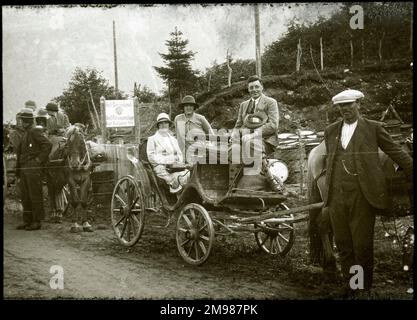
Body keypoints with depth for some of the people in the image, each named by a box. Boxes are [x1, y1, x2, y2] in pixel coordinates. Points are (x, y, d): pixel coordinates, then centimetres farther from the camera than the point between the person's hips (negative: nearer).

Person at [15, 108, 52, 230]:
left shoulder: (35, 132, -9)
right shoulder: (25, 133, 19)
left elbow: (48, 145, -20)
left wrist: (39, 159, -17)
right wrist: (18, 168, 17)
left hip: (33, 168, -9)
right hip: (24, 168, 9)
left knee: (35, 196, -5)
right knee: (25, 196, 12)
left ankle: (37, 222, 0)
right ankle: (27, 221, 19)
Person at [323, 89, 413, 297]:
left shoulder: (373, 128, 3)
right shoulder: (330, 131, 14)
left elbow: (397, 153, 6)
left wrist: (413, 176, 3)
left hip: (362, 196, -4)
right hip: (337, 196, 4)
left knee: (363, 246, 0)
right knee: (343, 245, 9)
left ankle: (365, 289, 17)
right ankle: (348, 286, 22)